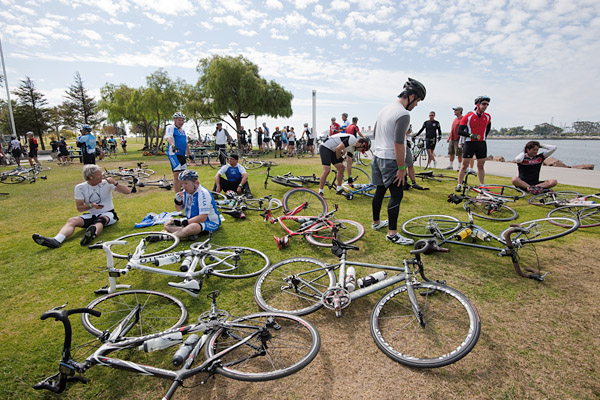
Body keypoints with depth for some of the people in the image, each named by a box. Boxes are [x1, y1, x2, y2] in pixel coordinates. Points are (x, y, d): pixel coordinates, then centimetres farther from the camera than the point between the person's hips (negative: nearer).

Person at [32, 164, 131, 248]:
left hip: (108, 214, -3)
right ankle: (56, 241, -44)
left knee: (101, 220, -37)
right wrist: (91, 205, -16)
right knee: (72, 220, -21)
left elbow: (127, 191, -8)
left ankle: (92, 233, -69)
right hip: (91, 215, 4)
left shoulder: (106, 183, -3)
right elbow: (79, 208, 4)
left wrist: (115, 183, -22)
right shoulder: (80, 188, 1)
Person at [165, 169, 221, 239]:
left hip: (210, 223, -9)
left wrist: (182, 222, -22)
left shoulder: (203, 193, -22)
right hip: (192, 221, 9)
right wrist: (178, 201, -6)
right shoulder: (186, 191, 3)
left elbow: (203, 218, -27)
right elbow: (179, 209, 18)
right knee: (168, 224, -2)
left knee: (192, 227, -41)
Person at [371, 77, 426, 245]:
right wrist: (401, 168, -18)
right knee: (396, 195, -5)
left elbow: (374, 133, 22)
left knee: (380, 190, 18)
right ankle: (392, 234, -2)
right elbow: (398, 144, -22)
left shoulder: (385, 109, 13)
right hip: (390, 159, -9)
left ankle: (376, 222, 32)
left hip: (377, 156, 9)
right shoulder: (403, 114, -16)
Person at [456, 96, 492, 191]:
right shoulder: (468, 117, -7)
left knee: (481, 166, 8)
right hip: (469, 143, -4)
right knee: (464, 165, -1)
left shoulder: (488, 117, 7)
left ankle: (482, 185, 14)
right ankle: (459, 184, 7)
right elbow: (460, 131, -9)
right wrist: (471, 135, -18)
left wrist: (484, 136, 18)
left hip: (481, 144, 4)